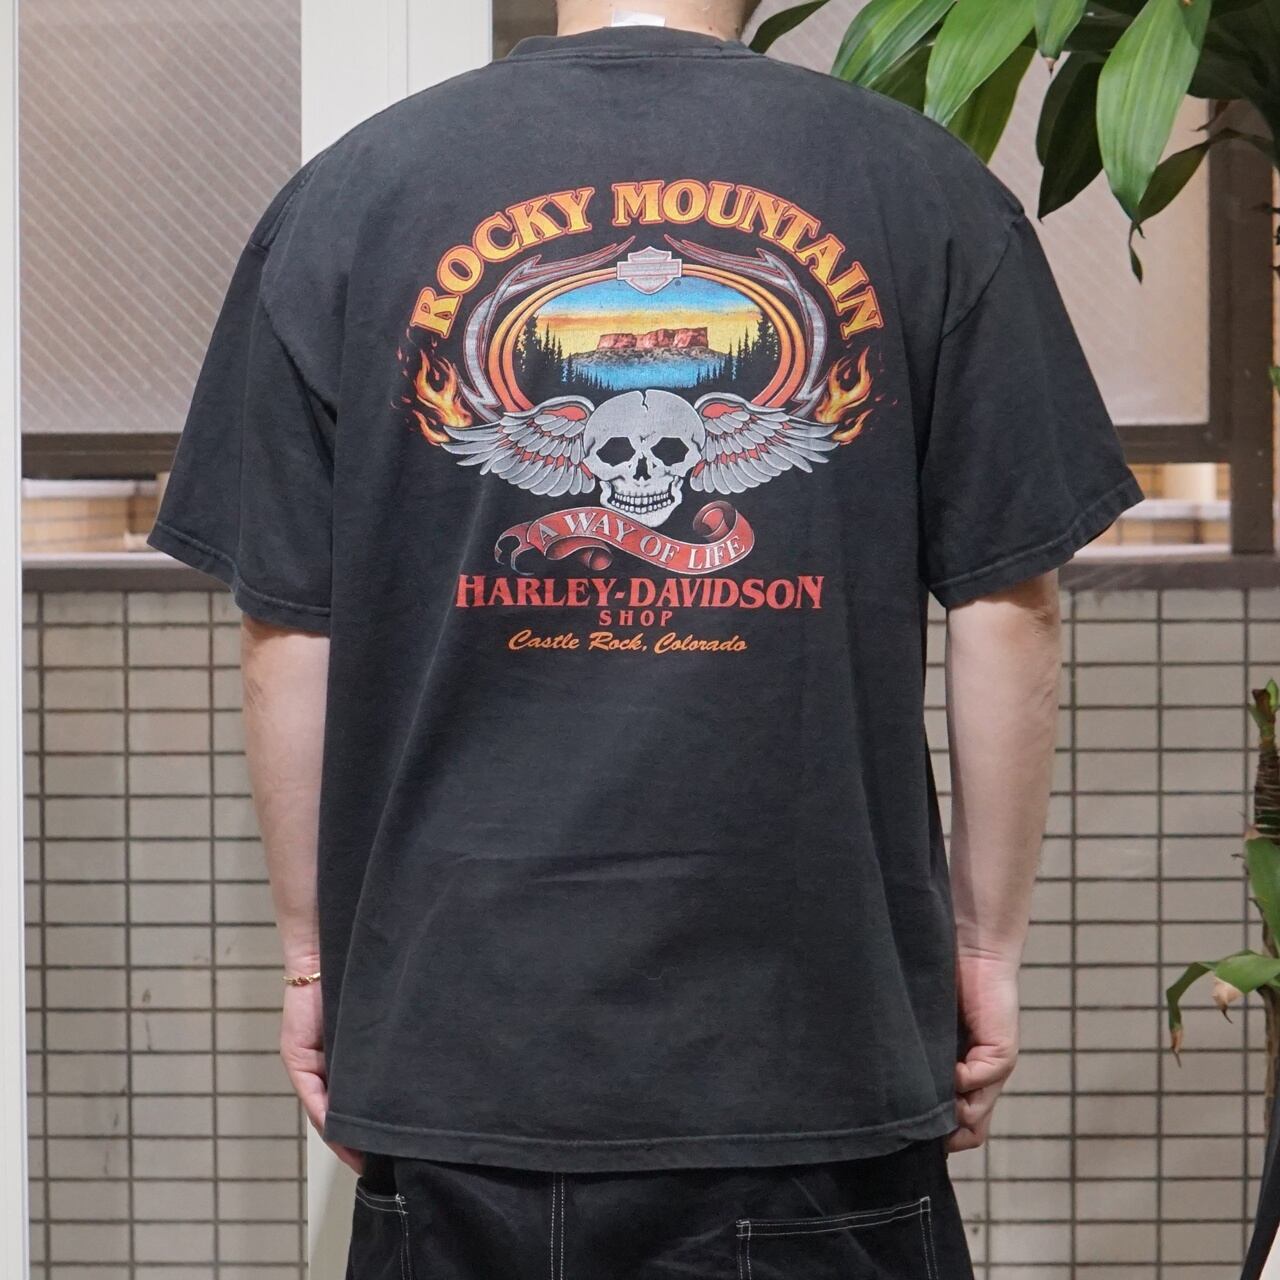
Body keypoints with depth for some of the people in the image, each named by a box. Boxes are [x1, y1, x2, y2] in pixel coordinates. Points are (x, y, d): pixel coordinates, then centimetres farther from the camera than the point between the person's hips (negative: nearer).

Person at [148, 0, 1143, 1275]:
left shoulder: (344, 196, 2)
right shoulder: (929, 188, 0)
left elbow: (289, 632, 3)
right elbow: (1007, 610, 1)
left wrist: (314, 949, 12)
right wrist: (986, 943, 10)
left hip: (457, 1031, 1)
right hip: (818, 1049, -1)